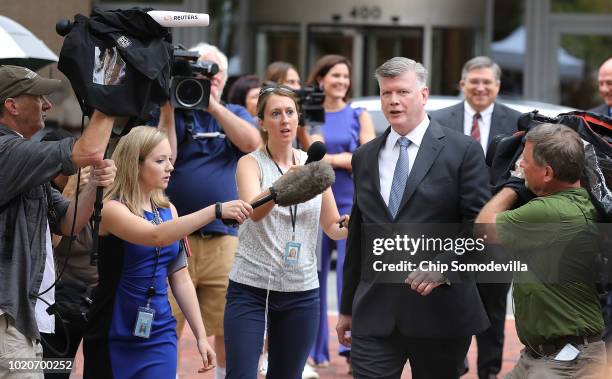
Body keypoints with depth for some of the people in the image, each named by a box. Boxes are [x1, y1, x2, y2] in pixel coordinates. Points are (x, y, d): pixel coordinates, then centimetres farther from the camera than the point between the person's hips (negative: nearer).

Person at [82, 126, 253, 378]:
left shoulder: (167, 210, 7)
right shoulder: (112, 209, -12)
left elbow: (180, 277, 12)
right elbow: (156, 236, -30)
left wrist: (201, 336, 8)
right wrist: (216, 211, -36)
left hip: (160, 335, 5)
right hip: (114, 337, -5)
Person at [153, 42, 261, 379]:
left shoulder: (234, 114, 15)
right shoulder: (168, 111, 7)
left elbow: (252, 142, -6)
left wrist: (212, 104, -8)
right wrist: (168, 108, -9)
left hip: (224, 238, 2)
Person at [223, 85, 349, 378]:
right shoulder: (250, 163, -5)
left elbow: (332, 227, 12)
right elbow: (254, 211, -25)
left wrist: (349, 226, -12)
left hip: (302, 291, 4)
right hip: (251, 288, -4)